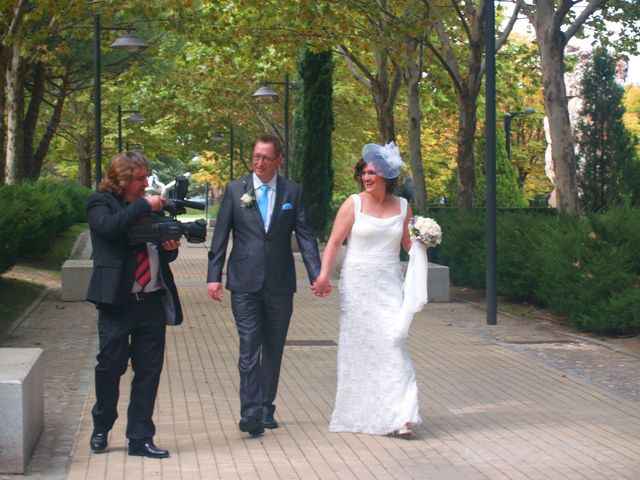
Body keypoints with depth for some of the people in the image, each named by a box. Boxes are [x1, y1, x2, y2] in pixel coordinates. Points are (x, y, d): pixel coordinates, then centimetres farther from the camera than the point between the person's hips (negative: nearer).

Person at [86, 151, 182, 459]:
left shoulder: (148, 206, 15)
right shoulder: (101, 203, 1)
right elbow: (108, 226, -22)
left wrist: (171, 247, -1)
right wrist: (144, 206, -18)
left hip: (153, 301, 5)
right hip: (117, 301, -5)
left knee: (149, 370, 4)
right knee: (110, 365, 2)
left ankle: (140, 439, 11)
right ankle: (101, 428, 25)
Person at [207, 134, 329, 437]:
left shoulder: (293, 193, 5)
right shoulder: (235, 190, 4)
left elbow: (305, 236, 2)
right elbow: (220, 235, 4)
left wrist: (316, 274, -9)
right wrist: (214, 275, -2)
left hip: (280, 284, 2)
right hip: (245, 283, -2)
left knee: (273, 350, 9)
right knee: (249, 348, -8)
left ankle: (266, 408, 19)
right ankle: (250, 413, -11)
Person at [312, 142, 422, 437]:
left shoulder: (402, 207, 8)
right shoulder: (354, 204, -2)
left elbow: (407, 242, 19)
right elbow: (335, 241, -4)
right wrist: (324, 273, -16)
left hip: (389, 284, 2)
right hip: (357, 284, -1)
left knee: (391, 341, -10)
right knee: (357, 345, 3)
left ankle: (396, 416, -10)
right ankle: (357, 413, 14)